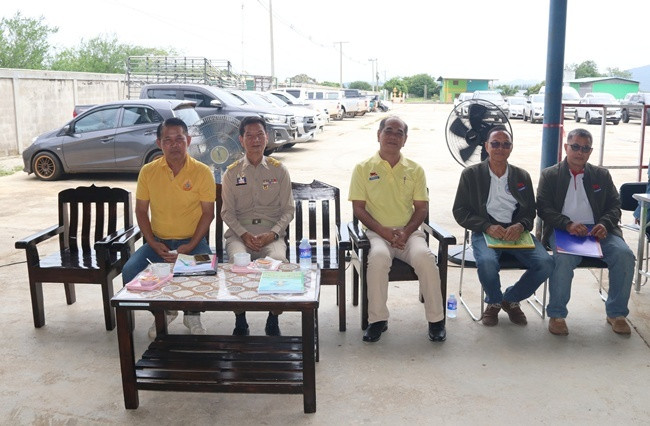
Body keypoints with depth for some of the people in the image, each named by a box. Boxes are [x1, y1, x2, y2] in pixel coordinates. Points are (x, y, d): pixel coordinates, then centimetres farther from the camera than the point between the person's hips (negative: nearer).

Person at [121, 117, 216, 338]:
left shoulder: (202, 172, -7)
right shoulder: (148, 171, 0)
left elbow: (208, 213, -6)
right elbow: (141, 211, 5)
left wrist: (189, 247, -15)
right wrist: (153, 244, -9)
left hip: (192, 241, -2)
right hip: (158, 242, 3)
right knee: (129, 272, -19)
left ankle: (192, 314, 3)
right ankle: (163, 311, 9)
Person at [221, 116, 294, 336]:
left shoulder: (279, 170, 10)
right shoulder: (232, 173, 11)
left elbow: (288, 210, 7)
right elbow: (227, 212, 8)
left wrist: (272, 234, -10)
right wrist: (244, 234, -10)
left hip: (271, 233, 0)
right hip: (240, 233, 1)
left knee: (279, 260, -33)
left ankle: (273, 321, -13)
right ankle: (240, 322, -13)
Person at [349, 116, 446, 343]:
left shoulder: (415, 170, 12)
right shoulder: (363, 168, 7)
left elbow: (421, 208, 8)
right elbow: (358, 208, 2)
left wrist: (406, 232, -11)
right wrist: (382, 231, -13)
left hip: (409, 231, 2)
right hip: (377, 232, -1)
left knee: (424, 256, -30)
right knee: (379, 256, -35)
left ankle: (436, 320, -15)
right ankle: (377, 320, -20)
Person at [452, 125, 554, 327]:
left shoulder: (522, 176, 14)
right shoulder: (471, 174, 4)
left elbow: (530, 212, 13)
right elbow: (460, 212, 0)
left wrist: (520, 226, -11)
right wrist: (487, 227, -15)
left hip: (516, 232, 3)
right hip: (485, 232, -3)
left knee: (545, 263, -23)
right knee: (487, 262, -35)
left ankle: (511, 299, 6)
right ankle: (494, 302, 0)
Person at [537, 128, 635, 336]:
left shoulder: (601, 175, 18)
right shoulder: (549, 175, 9)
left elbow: (615, 205, 14)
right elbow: (544, 208, 0)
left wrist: (605, 224, -9)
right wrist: (568, 224, -17)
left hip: (598, 230, 3)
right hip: (563, 230, -3)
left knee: (624, 255, -24)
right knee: (565, 258, -35)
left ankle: (616, 313, -6)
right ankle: (556, 314, -18)